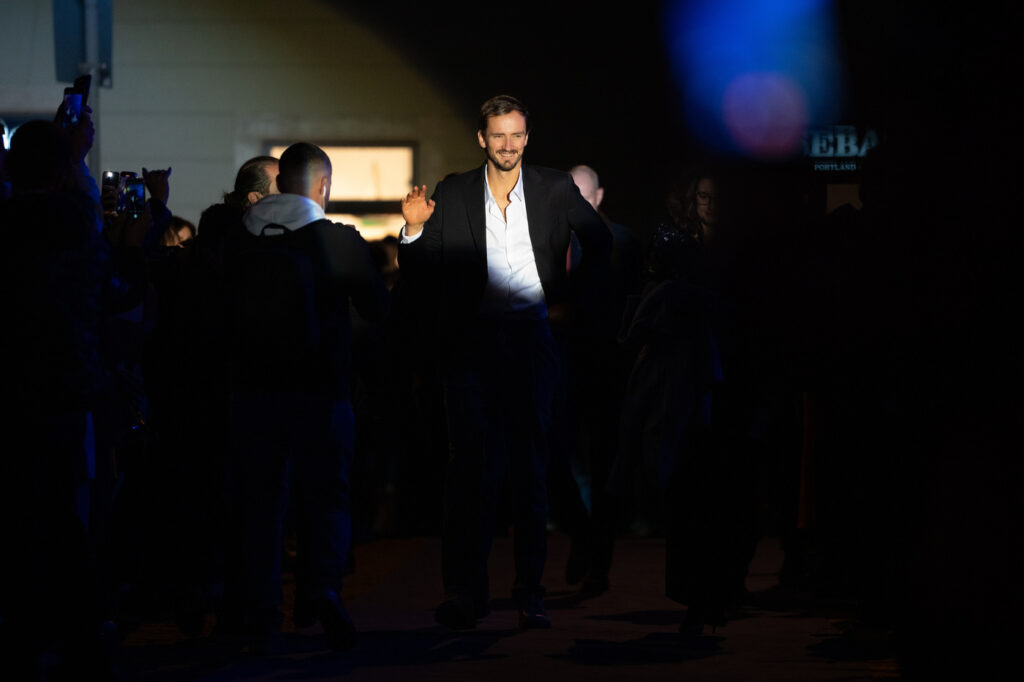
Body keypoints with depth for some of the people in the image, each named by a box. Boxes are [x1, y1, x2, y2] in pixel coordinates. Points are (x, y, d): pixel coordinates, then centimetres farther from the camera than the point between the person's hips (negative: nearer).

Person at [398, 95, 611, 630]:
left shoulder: (555, 189, 5)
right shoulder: (452, 195, 4)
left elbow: (599, 242, 18)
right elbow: (421, 277, 4)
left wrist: (570, 300, 11)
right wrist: (414, 229, -12)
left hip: (532, 338, 1)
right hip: (471, 340, -1)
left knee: (531, 466, 4)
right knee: (473, 465, -7)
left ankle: (530, 594, 9)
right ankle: (464, 592, -3)